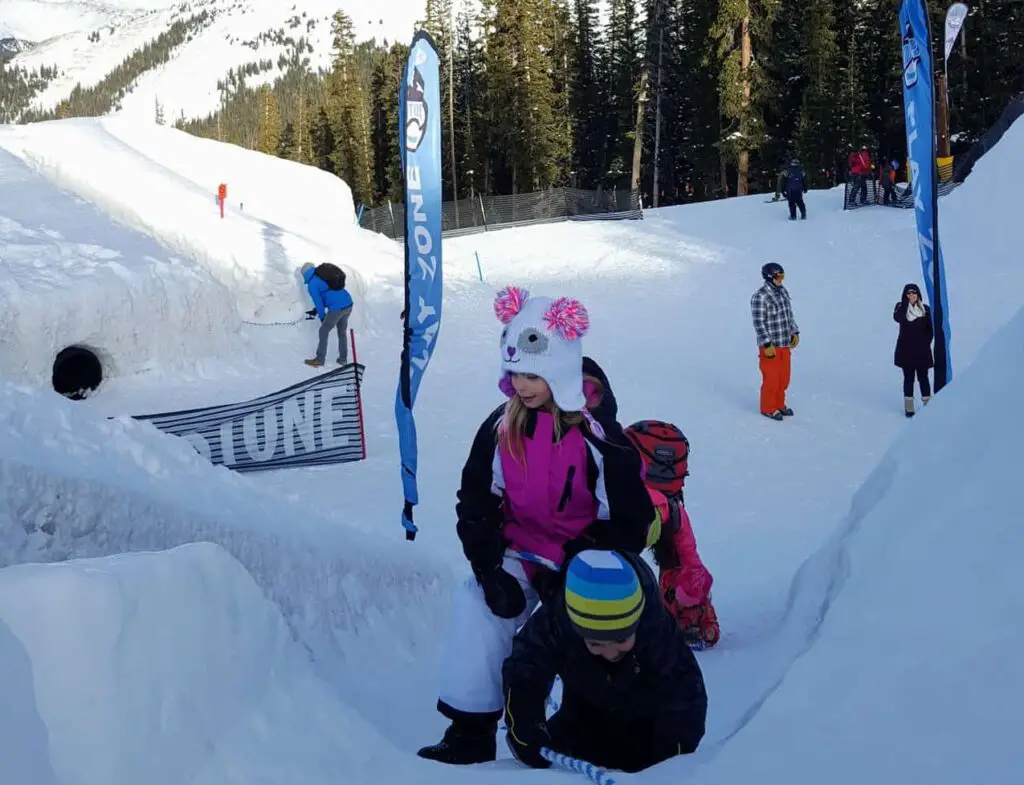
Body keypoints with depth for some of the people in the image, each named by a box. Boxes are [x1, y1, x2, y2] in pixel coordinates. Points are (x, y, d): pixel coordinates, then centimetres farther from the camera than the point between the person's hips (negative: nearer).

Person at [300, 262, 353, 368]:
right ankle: (343, 359, 27)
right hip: (348, 304, 7)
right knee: (342, 332, 22)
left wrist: (322, 317, 14)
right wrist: (317, 310, 27)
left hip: (336, 309, -7)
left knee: (324, 331, 10)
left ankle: (320, 360, 16)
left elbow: (318, 302, -3)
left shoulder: (312, 284, -4)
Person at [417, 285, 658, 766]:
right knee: (476, 613, -18)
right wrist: (489, 569, -11)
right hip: (518, 551, 3)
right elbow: (476, 504, 1)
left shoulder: (598, 435, -19)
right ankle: (470, 731, -8)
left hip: (582, 560, -2)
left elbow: (629, 521, -13)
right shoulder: (502, 427, -8)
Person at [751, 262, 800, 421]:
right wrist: (767, 345, -22)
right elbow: (758, 323, -20)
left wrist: (795, 333, 11)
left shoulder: (783, 291, 6)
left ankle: (779, 404, 33)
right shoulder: (760, 296, -19)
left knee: (784, 378, 16)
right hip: (770, 345, -8)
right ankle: (767, 408, 19)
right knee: (771, 379, 2)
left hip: (784, 344, 8)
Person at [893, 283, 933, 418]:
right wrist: (905, 302, -19)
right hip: (906, 349, 0)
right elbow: (897, 318, -22)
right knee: (908, 378, 4)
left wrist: (926, 343, -6)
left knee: (923, 378, 6)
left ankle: (928, 405, 13)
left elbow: (930, 330, 5)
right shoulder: (901, 307, 1)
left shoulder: (925, 309, 2)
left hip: (922, 350, 0)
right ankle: (909, 408, 7)